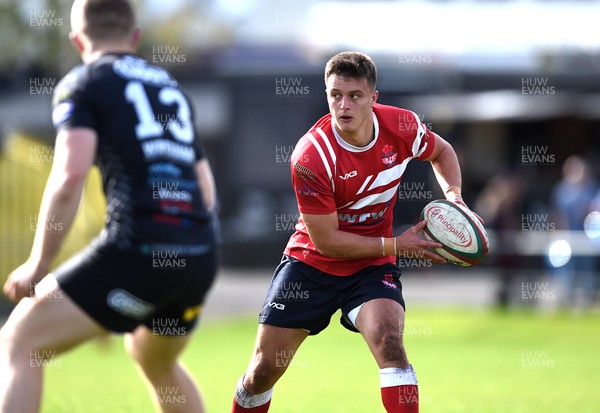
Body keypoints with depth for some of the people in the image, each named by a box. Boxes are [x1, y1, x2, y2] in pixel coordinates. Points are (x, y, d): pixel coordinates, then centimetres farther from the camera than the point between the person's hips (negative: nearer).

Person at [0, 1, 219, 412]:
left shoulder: (83, 83, 5)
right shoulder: (171, 87, 25)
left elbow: (70, 176, -11)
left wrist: (37, 267, -5)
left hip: (139, 249, -7)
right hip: (201, 255, 7)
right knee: (157, 362, 33)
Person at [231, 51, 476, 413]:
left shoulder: (402, 126, -14)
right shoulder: (311, 156, -26)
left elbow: (441, 152, 11)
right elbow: (325, 240, -21)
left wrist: (454, 195, -9)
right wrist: (396, 245, -20)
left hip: (372, 267, 1)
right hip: (311, 262, -1)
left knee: (388, 341, -28)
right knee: (264, 370, 2)